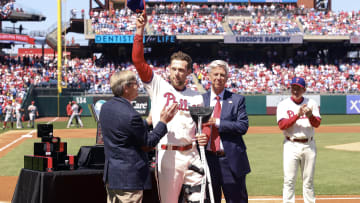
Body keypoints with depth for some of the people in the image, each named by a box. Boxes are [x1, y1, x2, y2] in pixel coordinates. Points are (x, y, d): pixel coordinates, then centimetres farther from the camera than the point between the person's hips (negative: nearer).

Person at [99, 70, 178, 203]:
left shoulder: (105, 107, 4)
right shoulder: (131, 115, -23)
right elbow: (149, 142, -11)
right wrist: (163, 121, -4)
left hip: (110, 172, 9)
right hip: (129, 177, -9)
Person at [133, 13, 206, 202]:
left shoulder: (196, 97, 12)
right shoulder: (158, 86, 4)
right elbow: (138, 60, -4)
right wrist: (139, 31, -11)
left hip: (191, 155, 2)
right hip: (167, 155, -2)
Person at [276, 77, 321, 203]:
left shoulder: (311, 103, 8)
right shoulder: (283, 105, 1)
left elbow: (317, 124, -2)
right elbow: (282, 125, -11)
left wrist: (310, 115, -23)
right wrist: (298, 115, -21)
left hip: (309, 145, 2)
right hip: (291, 145, -2)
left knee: (308, 181, 9)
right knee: (289, 180, -5)